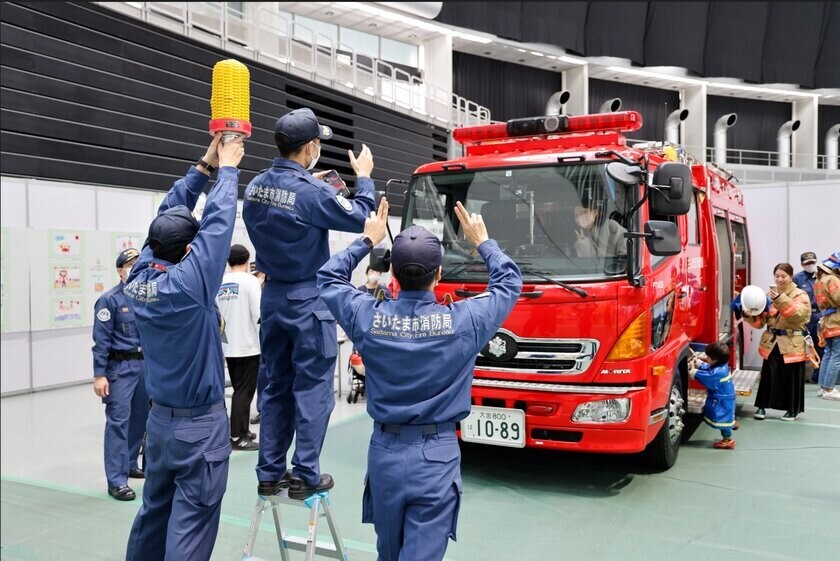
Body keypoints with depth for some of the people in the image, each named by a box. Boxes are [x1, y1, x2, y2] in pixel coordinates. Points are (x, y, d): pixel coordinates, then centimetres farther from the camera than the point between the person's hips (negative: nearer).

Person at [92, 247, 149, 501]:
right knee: (118, 421, -5)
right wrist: (99, 375, -14)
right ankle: (117, 481, -1)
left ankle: (130, 465, 31)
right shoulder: (110, 300, -7)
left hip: (146, 364, 6)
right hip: (121, 366, -6)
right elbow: (101, 340, -10)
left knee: (140, 419, 14)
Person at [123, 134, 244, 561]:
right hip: (199, 423, -7)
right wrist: (227, 168, -2)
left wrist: (204, 165, 8)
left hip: (160, 417, 7)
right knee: (192, 518, 1)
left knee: (155, 509, 19)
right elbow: (217, 221, -15)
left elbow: (167, 215, 5)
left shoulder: (139, 277, -3)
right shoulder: (189, 281, -22)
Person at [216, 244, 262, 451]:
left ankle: (242, 431, 23)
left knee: (239, 389, 17)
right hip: (248, 345, -6)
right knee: (244, 392, 1)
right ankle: (237, 436, 3)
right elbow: (259, 314, -17)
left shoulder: (219, 283, 4)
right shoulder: (250, 280, -12)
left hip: (228, 346, 6)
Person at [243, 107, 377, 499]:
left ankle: (269, 474, 19)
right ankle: (306, 476, 6)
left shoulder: (256, 186, 4)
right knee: (312, 387, 1)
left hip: (273, 297, 7)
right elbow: (359, 219, -9)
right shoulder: (311, 192, -18)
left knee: (276, 386, 13)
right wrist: (363, 178, 5)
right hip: (309, 301, -7)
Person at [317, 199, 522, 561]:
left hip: (384, 452, 3)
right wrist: (482, 242, 18)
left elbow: (328, 278, 12)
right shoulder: (463, 321, -12)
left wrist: (367, 240, 18)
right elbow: (509, 283, 6)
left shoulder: (368, 317, -9)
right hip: (436, 457, -3)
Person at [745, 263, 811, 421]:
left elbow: (798, 313, -25)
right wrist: (749, 315, -16)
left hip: (792, 345, -3)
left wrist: (780, 300, -32)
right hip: (772, 343, 3)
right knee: (768, 376, 4)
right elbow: (760, 320, 5)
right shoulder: (770, 294, 7)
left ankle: (792, 409, 21)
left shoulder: (800, 295, -4)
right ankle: (761, 406, 15)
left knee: (791, 378, 6)